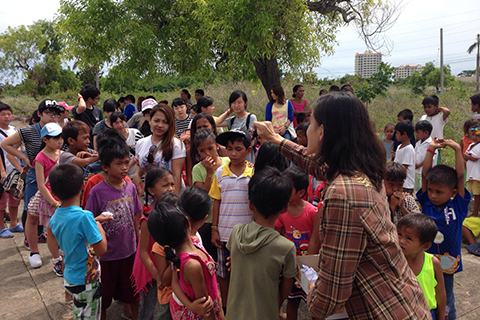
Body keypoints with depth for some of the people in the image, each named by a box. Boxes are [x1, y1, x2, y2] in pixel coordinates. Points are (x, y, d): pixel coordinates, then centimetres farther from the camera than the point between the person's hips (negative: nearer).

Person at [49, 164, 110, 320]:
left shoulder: (55, 217, -3)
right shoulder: (84, 216, -28)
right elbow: (101, 249, -24)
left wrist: (95, 221, 9)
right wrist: (99, 227, -10)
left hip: (70, 277, 7)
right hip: (86, 281, -7)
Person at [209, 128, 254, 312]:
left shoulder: (254, 173, -5)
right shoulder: (220, 173, -1)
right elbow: (216, 202, 3)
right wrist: (214, 229, 2)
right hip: (225, 233, 2)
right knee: (224, 272, 15)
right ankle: (224, 307, 35)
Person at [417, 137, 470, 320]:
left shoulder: (457, 207, -9)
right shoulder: (427, 203, -6)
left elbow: (460, 177, -15)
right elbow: (425, 175, -10)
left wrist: (457, 150, -17)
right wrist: (431, 149, -10)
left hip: (446, 263, -1)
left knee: (445, 299, 17)